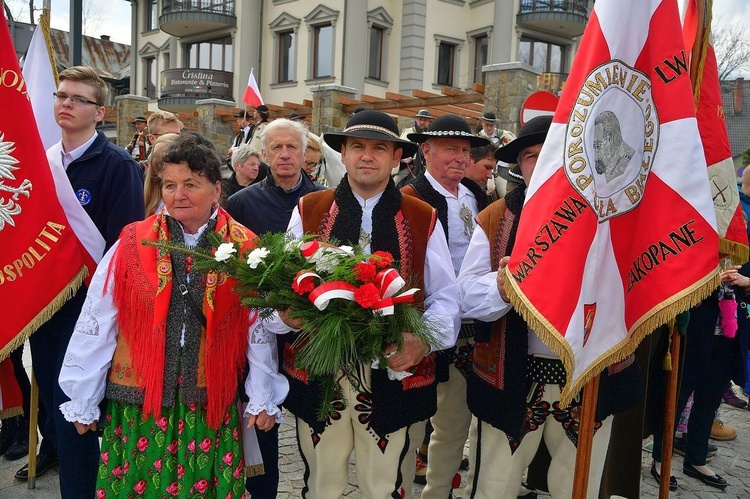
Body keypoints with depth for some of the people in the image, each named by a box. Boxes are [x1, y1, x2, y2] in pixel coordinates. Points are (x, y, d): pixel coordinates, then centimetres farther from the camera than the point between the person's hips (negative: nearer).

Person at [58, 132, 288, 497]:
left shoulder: (244, 249, -4)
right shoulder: (132, 244, -5)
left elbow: (259, 328, 1)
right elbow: (96, 325, 0)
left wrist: (263, 398, 3)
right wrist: (83, 402, 4)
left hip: (212, 404, 0)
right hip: (137, 402, 0)